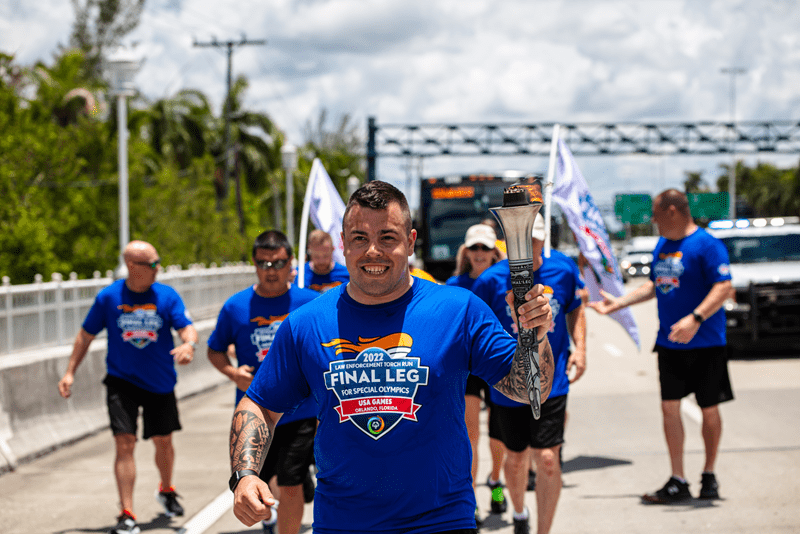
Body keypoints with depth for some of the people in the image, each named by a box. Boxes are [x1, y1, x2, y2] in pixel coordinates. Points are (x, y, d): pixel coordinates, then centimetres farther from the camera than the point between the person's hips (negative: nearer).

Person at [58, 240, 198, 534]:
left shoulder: (167, 296, -6)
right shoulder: (108, 297, -7)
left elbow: (187, 327, -13)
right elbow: (86, 334, 3)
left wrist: (188, 344, -37)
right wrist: (70, 372, 1)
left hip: (160, 383, 2)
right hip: (122, 381, -2)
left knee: (163, 442, 14)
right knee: (125, 443, -13)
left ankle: (166, 491, 44)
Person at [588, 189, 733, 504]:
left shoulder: (707, 245, -14)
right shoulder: (662, 245, 11)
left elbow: (724, 288, -22)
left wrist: (696, 318, -32)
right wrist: (619, 303, 20)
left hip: (705, 344, -7)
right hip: (669, 343, 7)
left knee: (709, 409, 5)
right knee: (669, 407, 1)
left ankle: (709, 476, 21)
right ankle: (677, 483, 6)